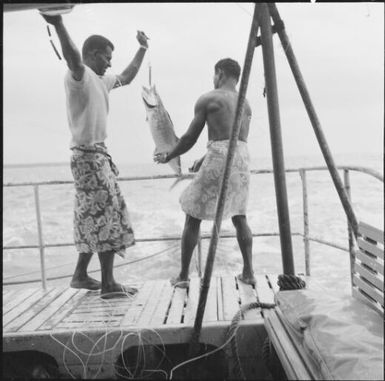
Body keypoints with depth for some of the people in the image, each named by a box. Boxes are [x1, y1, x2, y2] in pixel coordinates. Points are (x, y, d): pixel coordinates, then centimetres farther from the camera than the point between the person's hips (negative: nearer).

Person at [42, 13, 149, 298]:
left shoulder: (101, 80, 18)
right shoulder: (80, 75, -10)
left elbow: (126, 78, 34)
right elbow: (73, 58, -32)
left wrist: (142, 49, 38)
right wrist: (59, 25, -50)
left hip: (98, 155, 10)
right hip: (88, 155, -10)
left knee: (93, 218, 13)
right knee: (106, 215, -9)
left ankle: (81, 275, 23)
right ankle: (108, 283, -3)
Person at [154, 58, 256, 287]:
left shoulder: (207, 99, 3)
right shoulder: (246, 104, 21)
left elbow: (190, 138, 2)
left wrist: (167, 157, 18)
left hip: (218, 159, -6)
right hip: (242, 157, 6)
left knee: (193, 216, 6)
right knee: (239, 216, 18)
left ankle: (183, 276, 10)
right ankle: (248, 272, 14)